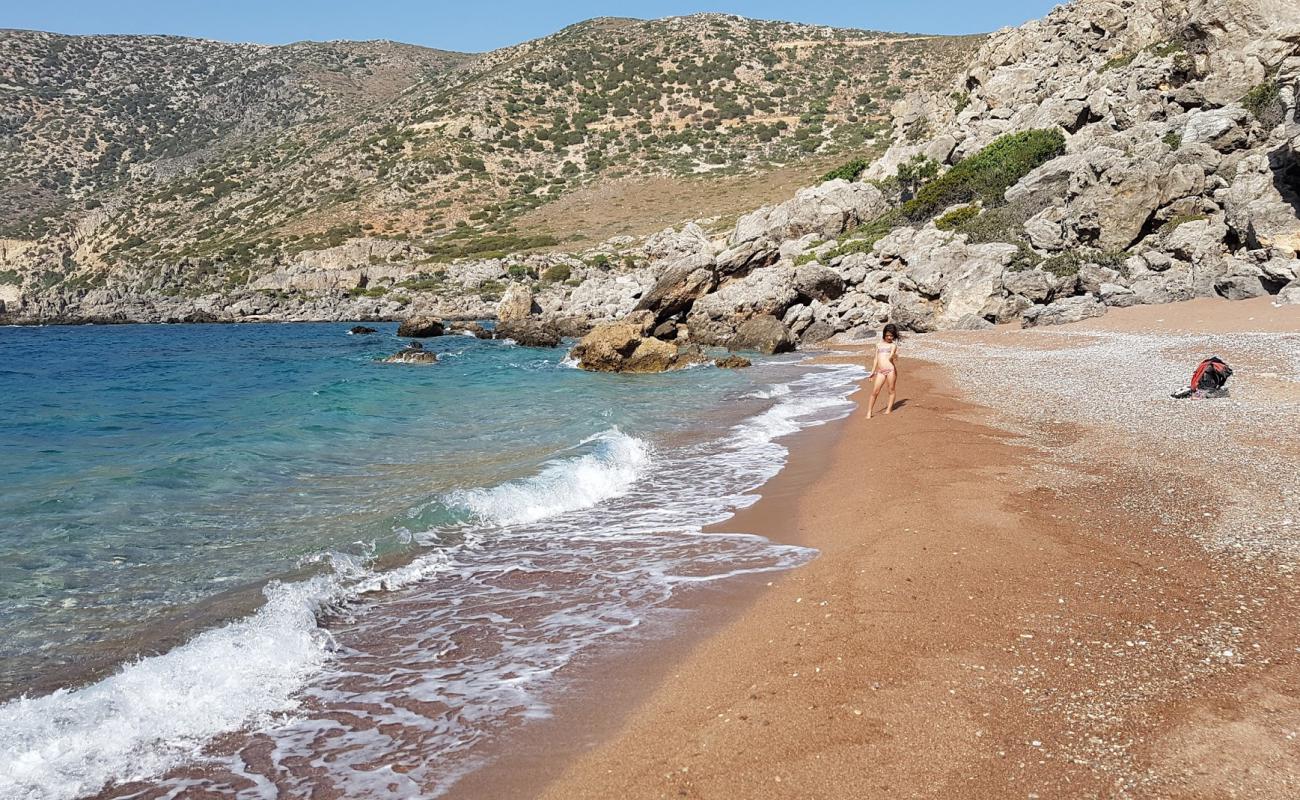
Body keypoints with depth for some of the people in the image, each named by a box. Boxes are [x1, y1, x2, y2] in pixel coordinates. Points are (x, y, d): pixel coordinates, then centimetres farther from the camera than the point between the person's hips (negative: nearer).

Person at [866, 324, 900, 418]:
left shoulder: (893, 345, 7)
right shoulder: (879, 344, 18)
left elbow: (892, 357, -9)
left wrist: (894, 356, -30)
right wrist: (873, 371, 15)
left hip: (891, 369, -3)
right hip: (880, 371, 3)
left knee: (891, 390, 4)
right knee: (875, 392, -2)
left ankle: (889, 409, 13)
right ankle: (869, 411, 3)